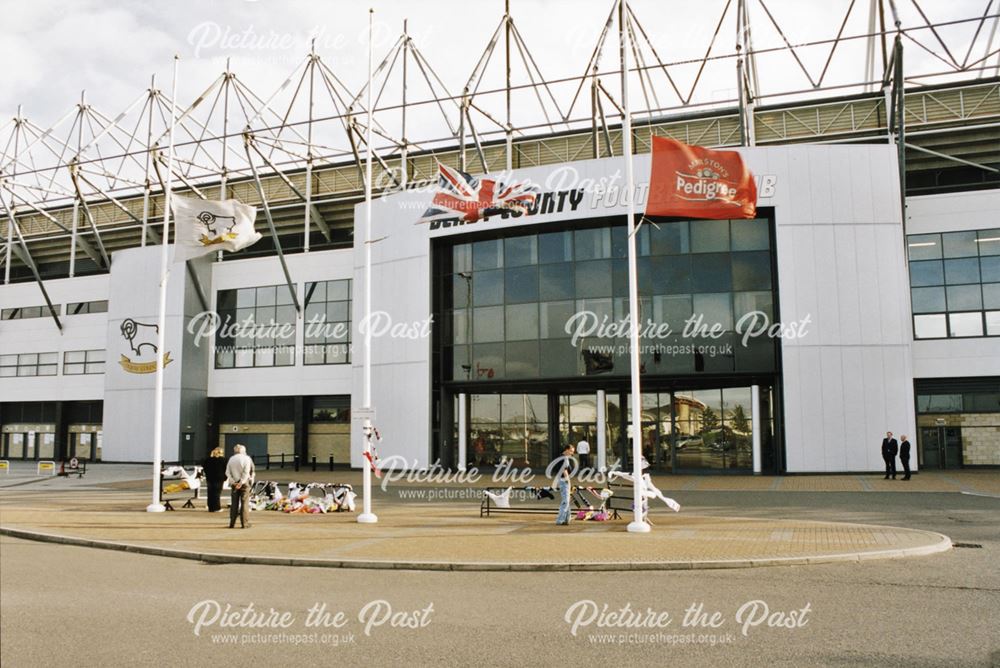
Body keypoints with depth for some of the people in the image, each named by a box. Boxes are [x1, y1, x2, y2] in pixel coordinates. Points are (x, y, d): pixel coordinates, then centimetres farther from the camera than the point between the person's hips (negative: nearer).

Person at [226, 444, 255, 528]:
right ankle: (245, 523, 0)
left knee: (234, 503, 11)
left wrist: (233, 482, -5)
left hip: (235, 483, 4)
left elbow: (227, 472, 1)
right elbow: (246, 473, -15)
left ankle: (232, 523, 12)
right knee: (245, 503, 0)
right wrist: (241, 482, -14)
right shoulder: (246, 458, -5)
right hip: (244, 483, -4)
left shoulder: (231, 459, 7)